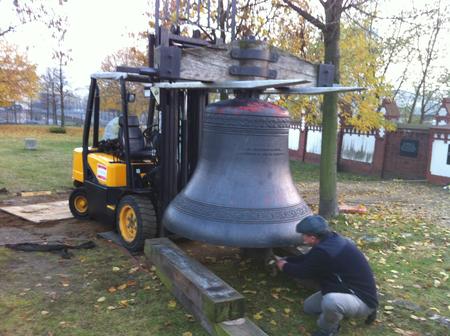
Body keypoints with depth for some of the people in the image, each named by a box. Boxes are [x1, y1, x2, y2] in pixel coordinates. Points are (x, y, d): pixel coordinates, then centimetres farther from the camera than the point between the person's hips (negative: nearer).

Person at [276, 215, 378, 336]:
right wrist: (286, 260, 18)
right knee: (309, 306, 16)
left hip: (363, 299, -10)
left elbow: (302, 271, -16)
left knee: (330, 301, -40)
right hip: (351, 291, 10)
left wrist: (284, 266, 3)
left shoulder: (325, 251, -31)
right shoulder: (331, 240, -1)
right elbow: (308, 259, 15)